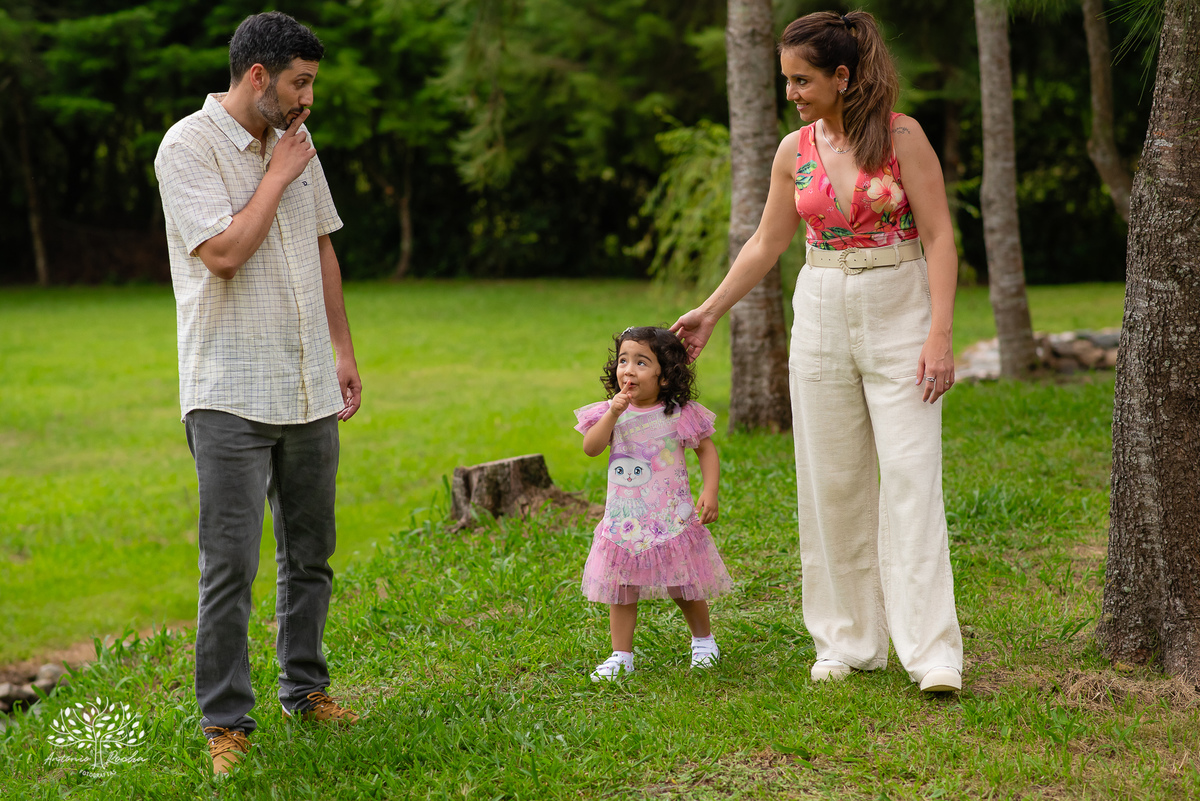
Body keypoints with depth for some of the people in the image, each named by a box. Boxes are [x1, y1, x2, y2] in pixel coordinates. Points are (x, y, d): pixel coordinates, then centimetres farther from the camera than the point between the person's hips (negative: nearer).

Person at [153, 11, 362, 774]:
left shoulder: (295, 139, 12)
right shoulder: (188, 146, -9)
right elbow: (223, 253, -20)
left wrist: (344, 352, 18)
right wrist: (277, 175, -10)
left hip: (309, 390, 7)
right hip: (230, 393, -7)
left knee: (310, 553, 14)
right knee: (230, 564, -6)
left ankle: (306, 689, 28)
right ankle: (226, 722, 2)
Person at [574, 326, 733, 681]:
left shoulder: (679, 415, -7)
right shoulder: (611, 412, 1)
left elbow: (707, 451, 0)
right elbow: (591, 448, -11)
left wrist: (710, 493, -11)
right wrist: (613, 413, -21)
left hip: (671, 518, -2)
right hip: (625, 522, 3)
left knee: (685, 588, 9)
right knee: (621, 589, 6)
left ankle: (703, 639, 33)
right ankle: (621, 656, 16)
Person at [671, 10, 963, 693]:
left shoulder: (902, 136, -7)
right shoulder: (795, 150, 6)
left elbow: (939, 238, -9)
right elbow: (767, 244, 16)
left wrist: (939, 335, -16)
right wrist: (710, 311, 17)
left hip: (899, 315, -4)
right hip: (822, 318, 5)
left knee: (911, 478, -9)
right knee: (832, 483, 5)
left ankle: (934, 654, -9)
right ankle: (850, 641, 15)